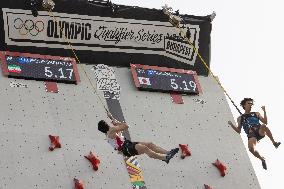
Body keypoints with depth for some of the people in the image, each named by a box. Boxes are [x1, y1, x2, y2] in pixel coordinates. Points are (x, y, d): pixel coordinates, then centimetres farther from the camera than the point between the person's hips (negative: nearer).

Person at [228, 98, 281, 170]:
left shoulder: (256, 114, 26)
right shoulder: (240, 118, 24)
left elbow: (265, 122, 14)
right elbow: (238, 130, 18)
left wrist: (264, 111, 6)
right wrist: (231, 125, 4)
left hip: (260, 131, 1)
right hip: (251, 135, -1)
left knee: (264, 126, -38)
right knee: (251, 149, -33)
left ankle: (274, 143, -23)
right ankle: (262, 159, -3)